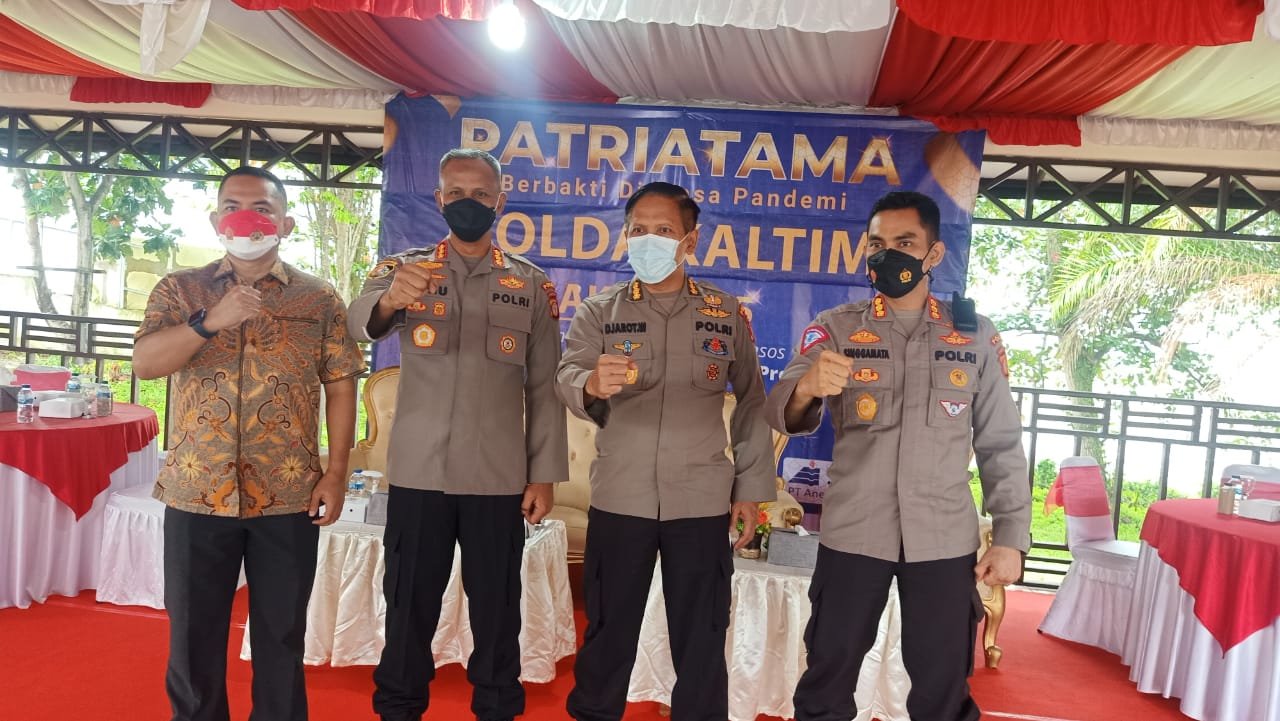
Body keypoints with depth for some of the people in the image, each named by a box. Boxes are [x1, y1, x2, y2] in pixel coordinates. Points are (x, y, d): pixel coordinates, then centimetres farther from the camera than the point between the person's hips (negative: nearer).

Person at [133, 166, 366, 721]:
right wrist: (209, 321, -24)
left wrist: (335, 473, -5)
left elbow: (340, 385, 2)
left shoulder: (319, 299, 3)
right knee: (193, 634, 13)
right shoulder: (180, 290, 5)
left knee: (282, 635, 11)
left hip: (288, 497, -1)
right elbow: (144, 363, -7)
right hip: (196, 493, 1)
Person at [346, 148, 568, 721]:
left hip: (499, 477, 1)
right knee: (410, 603, 10)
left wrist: (545, 474, -2)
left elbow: (544, 387, 3)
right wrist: (388, 299, -41)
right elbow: (357, 323, -18)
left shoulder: (532, 285, 5)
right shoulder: (403, 268, 3)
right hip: (418, 472, 0)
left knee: (496, 607, 11)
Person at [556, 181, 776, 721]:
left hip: (702, 500, 0)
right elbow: (566, 378, -13)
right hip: (618, 498, 0)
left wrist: (751, 487, 3)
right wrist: (592, 383, -36)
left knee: (701, 637, 10)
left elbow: (752, 402, 6)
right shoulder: (599, 313, 3)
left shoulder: (727, 313, 4)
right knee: (608, 628, 12)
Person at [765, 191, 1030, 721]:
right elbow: (781, 413, -13)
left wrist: (1011, 536, -1)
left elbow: (1002, 445, 6)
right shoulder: (835, 329, 0)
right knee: (829, 675, 10)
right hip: (852, 534, 0)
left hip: (945, 540, 1)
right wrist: (805, 388, -35)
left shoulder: (976, 337, 3)